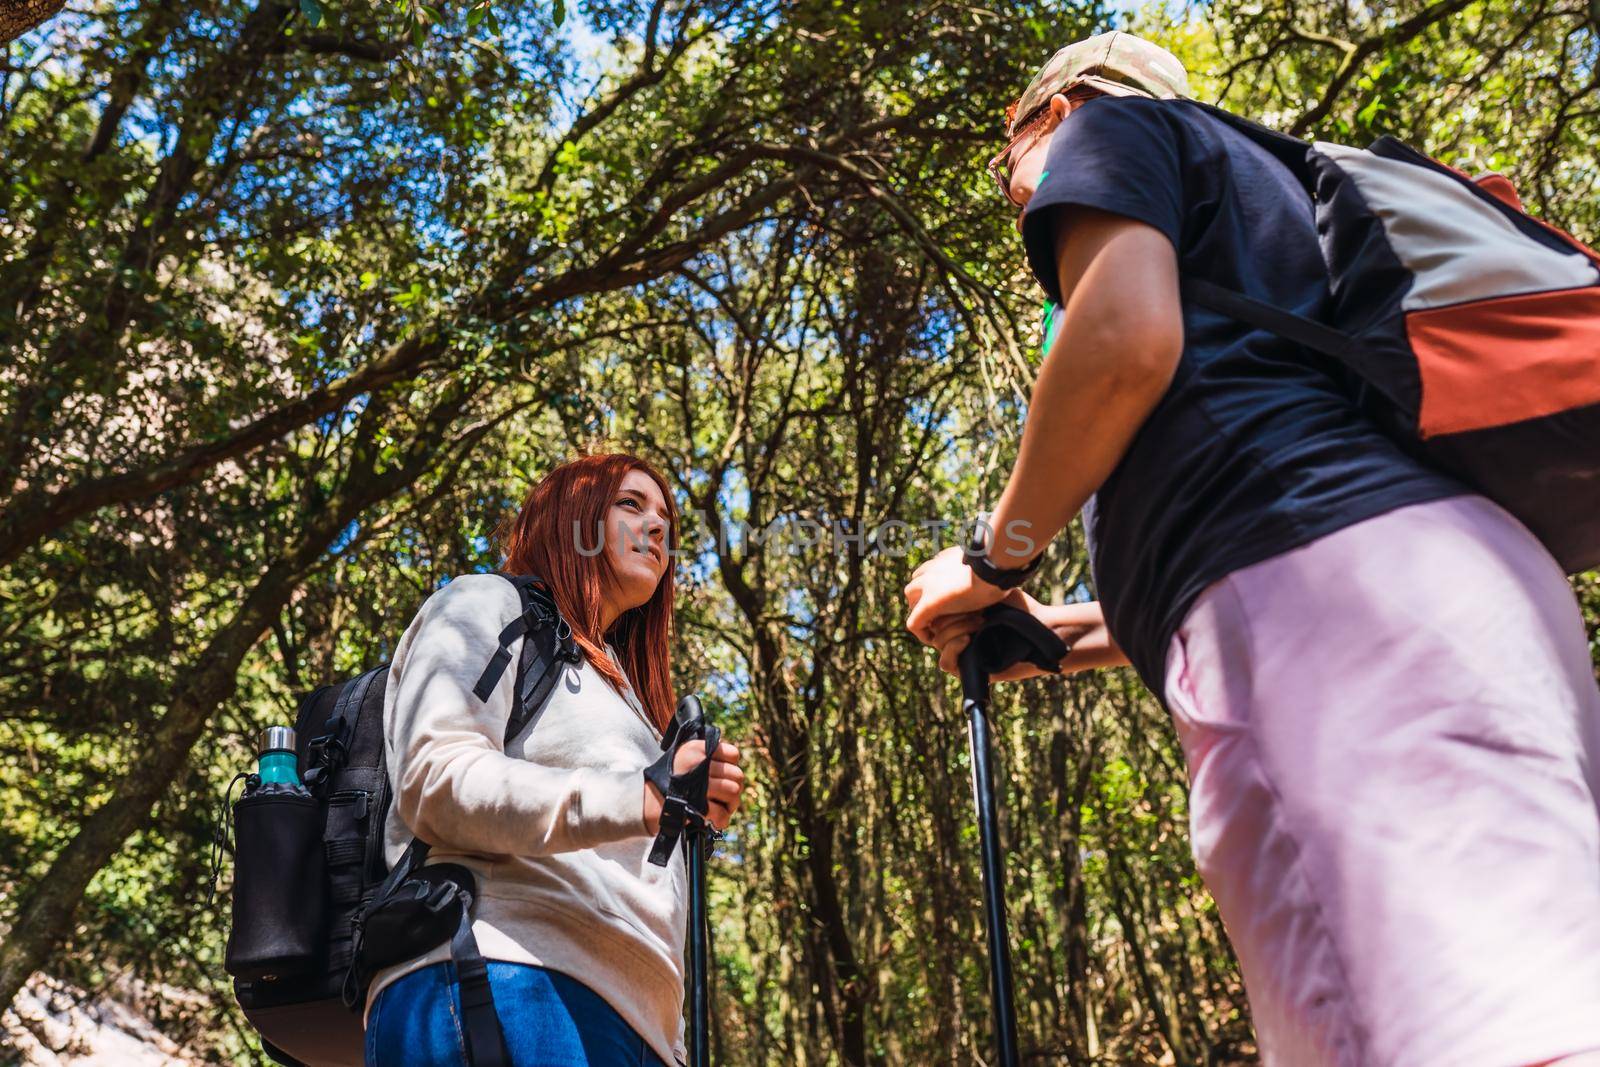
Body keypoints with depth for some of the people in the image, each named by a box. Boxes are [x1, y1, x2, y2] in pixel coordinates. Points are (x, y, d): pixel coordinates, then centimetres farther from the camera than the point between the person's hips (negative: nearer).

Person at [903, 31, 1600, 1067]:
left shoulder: (1105, 130, 17)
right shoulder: (1252, 184, 41)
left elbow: (1125, 340, -6)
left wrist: (997, 561, 7)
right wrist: (1091, 632, 40)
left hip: (1309, 586, -10)